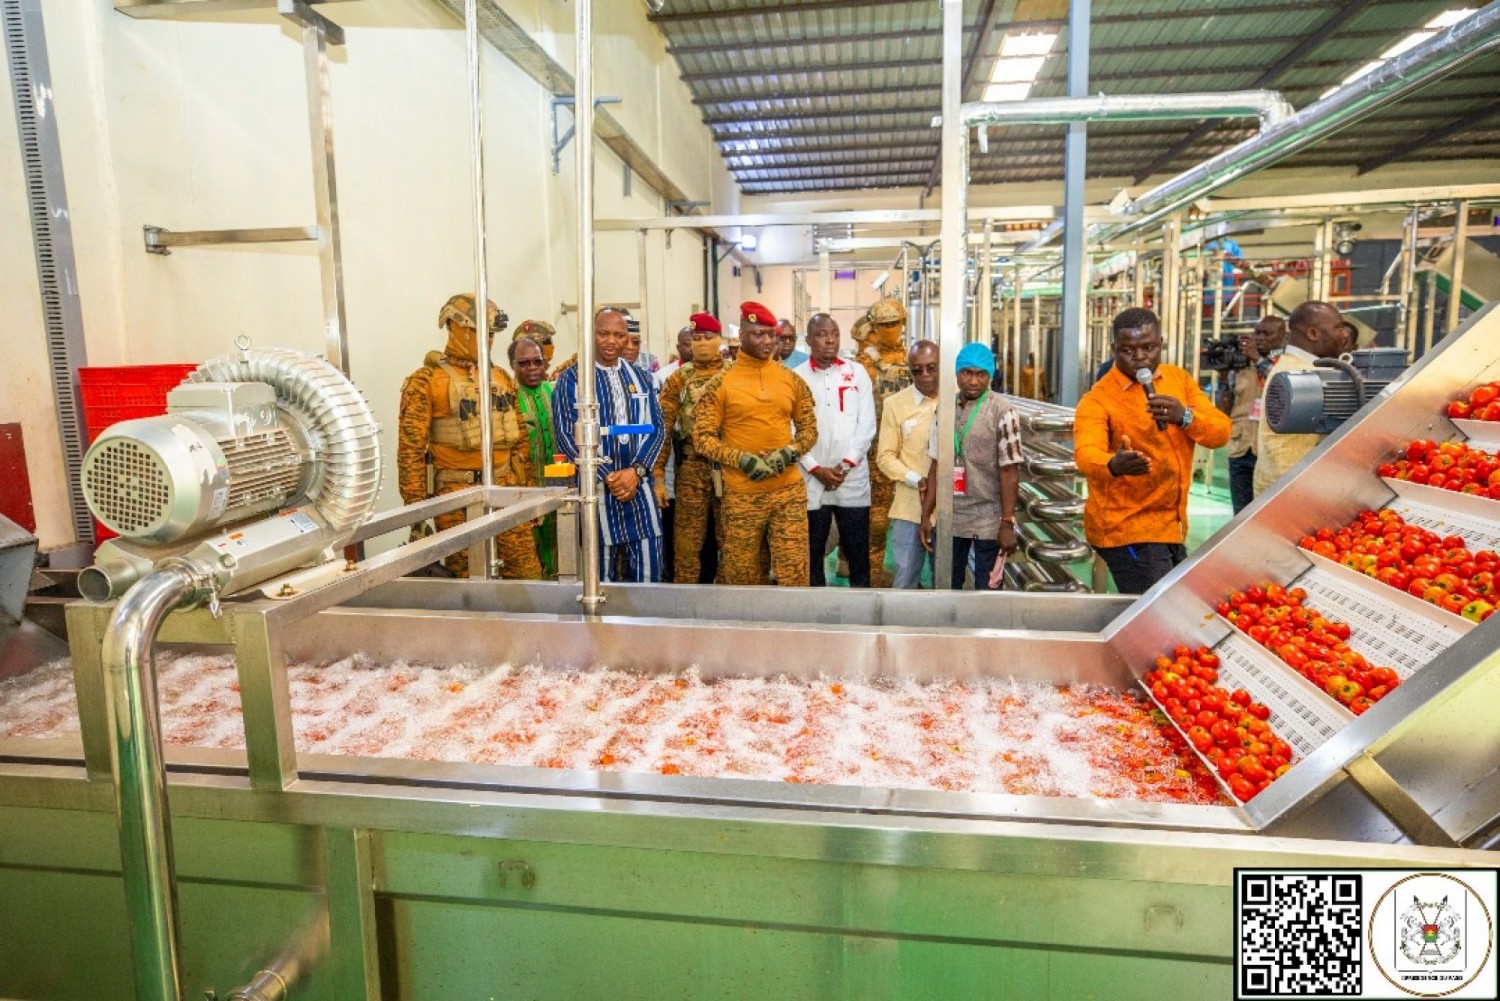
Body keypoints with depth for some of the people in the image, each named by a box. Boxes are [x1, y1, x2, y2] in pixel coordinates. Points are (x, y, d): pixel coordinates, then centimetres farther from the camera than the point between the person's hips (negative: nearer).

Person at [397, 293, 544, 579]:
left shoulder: (500, 377, 13)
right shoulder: (427, 380, -5)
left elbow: (519, 439, 17)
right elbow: (410, 448, -9)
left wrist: (527, 487, 13)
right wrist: (416, 508, -11)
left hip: (506, 489, 5)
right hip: (458, 494, -5)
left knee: (527, 570, 6)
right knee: (466, 576, 6)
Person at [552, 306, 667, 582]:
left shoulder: (640, 378, 13)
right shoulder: (571, 379, 1)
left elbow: (656, 429, 8)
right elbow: (566, 436, -5)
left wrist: (636, 470, -9)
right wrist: (606, 476, -12)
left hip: (639, 484, 3)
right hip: (596, 486, -3)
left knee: (648, 568, 4)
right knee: (601, 572, 4)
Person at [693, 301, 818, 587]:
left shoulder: (791, 380, 6)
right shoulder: (720, 383, -3)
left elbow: (809, 428, 12)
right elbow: (702, 437, -5)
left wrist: (789, 453, -8)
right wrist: (742, 459, -17)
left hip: (789, 490, 2)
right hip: (741, 494, -2)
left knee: (794, 570, 3)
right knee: (742, 573, 8)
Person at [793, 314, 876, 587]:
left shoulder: (857, 373, 7)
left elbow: (867, 425, 2)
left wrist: (846, 465, -8)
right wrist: (816, 469, -10)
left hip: (853, 479, 1)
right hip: (811, 480, -1)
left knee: (858, 551, 6)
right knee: (812, 552, 7)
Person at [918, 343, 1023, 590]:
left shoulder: (1002, 412, -9)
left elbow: (1009, 471, -11)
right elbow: (937, 466, 9)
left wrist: (1008, 523, -14)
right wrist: (926, 516, 6)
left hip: (989, 523, -4)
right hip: (950, 520, 5)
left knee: (987, 590, 4)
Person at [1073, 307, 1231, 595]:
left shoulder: (1179, 379, 4)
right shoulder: (1098, 400, -14)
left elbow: (1221, 432, -5)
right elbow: (1086, 453, -31)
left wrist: (1185, 416, -25)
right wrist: (1113, 465, -53)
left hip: (1172, 525, 7)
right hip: (1126, 529, -7)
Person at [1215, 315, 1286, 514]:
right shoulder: (1239, 365, 12)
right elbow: (1222, 411, 9)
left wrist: (1258, 359, -17)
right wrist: (1224, 373, -1)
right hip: (1240, 452, 4)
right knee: (1242, 514, 11)